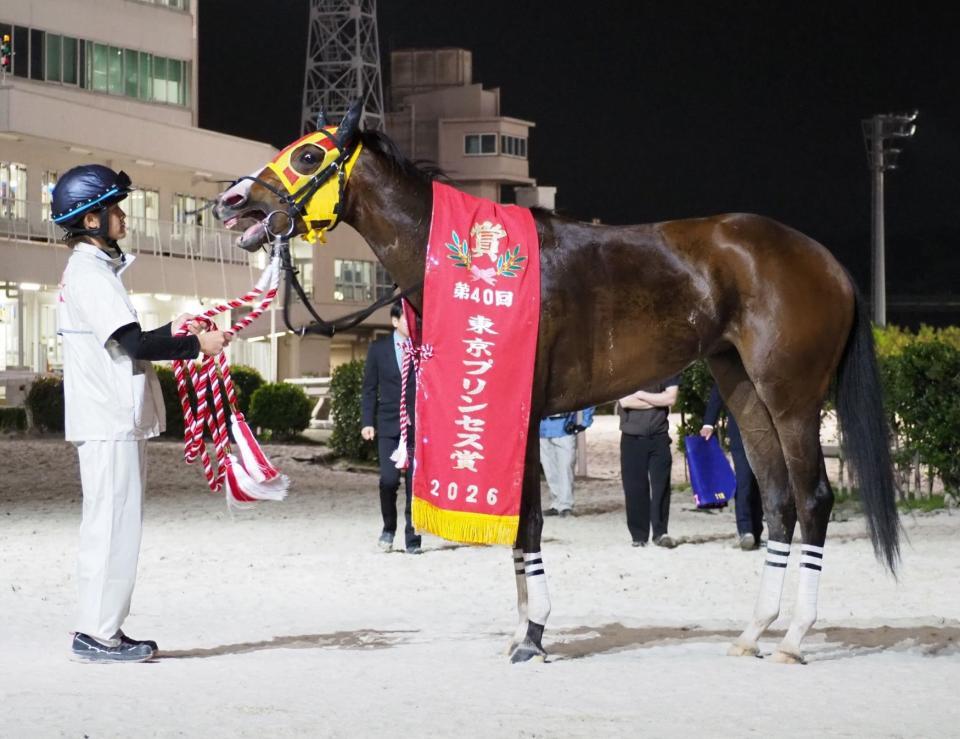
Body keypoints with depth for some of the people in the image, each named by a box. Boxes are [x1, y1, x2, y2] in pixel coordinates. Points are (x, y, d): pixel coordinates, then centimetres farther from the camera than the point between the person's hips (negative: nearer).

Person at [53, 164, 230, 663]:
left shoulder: (94, 269, 18)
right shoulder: (90, 273, -13)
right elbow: (132, 343, -20)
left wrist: (170, 332, 16)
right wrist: (197, 344, -13)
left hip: (114, 420, 11)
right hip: (110, 421, -11)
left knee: (112, 526, 12)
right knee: (113, 525, -9)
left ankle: (103, 630, 16)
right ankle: (96, 633, -6)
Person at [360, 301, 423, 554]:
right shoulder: (379, 348, 7)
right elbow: (369, 388, 10)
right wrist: (367, 422, 1)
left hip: (417, 426, 0)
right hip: (389, 425, 0)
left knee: (414, 482, -1)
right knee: (389, 479, -11)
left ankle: (412, 539, 7)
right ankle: (389, 527, 13)